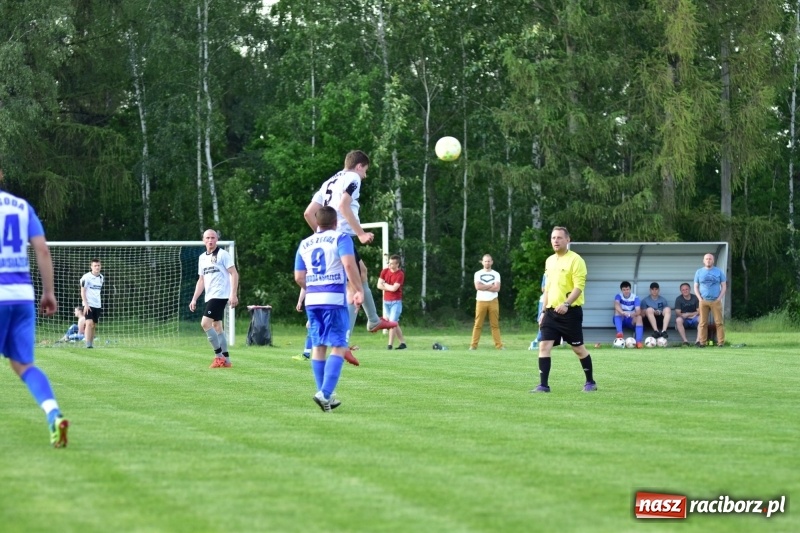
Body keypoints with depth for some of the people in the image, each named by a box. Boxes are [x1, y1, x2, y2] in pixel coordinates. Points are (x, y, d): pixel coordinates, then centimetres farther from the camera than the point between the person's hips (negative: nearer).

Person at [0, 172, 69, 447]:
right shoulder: (22, 206, 11)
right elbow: (42, 249, 5)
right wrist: (49, 292, 10)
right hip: (23, 293, 4)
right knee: (23, 364, 6)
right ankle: (53, 413, -15)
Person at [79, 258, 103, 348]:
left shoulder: (101, 278, 10)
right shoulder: (86, 277, -8)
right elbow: (82, 291, -8)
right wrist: (86, 304, -16)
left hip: (97, 305, 6)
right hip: (88, 304, -6)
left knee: (94, 325, 6)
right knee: (89, 323, -17)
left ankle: (91, 344, 11)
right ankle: (88, 344, -20)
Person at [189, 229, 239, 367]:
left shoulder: (223, 254, -6)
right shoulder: (202, 258, 16)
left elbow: (234, 274, -10)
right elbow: (201, 281, 22)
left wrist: (233, 294, -19)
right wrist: (194, 299, 15)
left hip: (220, 295, -8)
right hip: (210, 297, 8)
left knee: (205, 323, -17)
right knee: (216, 326, 8)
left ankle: (219, 355, -10)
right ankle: (226, 360, 12)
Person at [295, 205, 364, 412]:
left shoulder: (304, 244, 14)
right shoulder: (340, 238, -2)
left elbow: (299, 277, 14)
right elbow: (349, 264, -17)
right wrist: (359, 290, -11)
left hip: (312, 300, 6)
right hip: (334, 299, -5)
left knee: (318, 346, 12)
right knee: (338, 347, -5)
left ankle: (326, 395, 15)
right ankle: (325, 393, -20)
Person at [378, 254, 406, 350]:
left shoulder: (400, 274, -13)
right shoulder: (385, 271, 3)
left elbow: (394, 288, -20)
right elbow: (379, 285, -3)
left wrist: (385, 285, -5)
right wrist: (390, 287, -12)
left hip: (396, 302, -6)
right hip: (386, 301, 6)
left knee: (392, 322, -12)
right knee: (395, 323, 11)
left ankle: (390, 345, -11)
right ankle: (402, 343, 20)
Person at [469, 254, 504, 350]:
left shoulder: (496, 274, 8)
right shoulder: (478, 274, 6)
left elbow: (497, 288, -6)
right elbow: (477, 286, -11)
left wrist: (484, 287, -9)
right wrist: (491, 285, -7)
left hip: (493, 301, 1)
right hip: (481, 301, -1)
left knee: (495, 324, 1)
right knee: (478, 325, -3)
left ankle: (499, 345, 0)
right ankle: (473, 345, -3)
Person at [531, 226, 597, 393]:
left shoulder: (575, 260, -9)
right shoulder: (549, 261, 14)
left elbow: (579, 286, -16)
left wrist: (566, 304, -29)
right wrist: (544, 311, 20)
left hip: (570, 311, -6)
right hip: (552, 311, 6)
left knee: (578, 348, 3)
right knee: (544, 345, -6)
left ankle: (590, 382, 19)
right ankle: (543, 384, -6)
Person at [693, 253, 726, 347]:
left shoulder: (719, 272, 7)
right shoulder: (699, 272, 11)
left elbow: (724, 286, 8)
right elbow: (696, 287, 12)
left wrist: (719, 298, -4)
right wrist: (700, 298, -1)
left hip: (716, 301, -1)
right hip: (703, 301, 1)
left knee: (719, 322, -5)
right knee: (703, 323, -2)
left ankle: (721, 342, -3)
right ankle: (702, 342, 0)